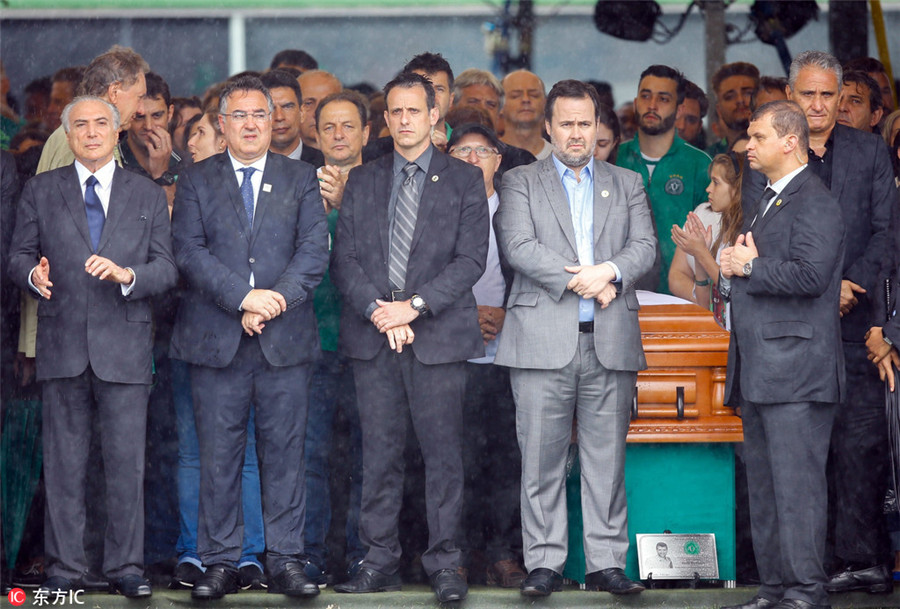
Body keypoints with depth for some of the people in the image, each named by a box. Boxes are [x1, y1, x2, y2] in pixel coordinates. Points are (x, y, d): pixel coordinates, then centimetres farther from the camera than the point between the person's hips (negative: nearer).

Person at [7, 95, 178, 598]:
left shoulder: (149, 196, 10)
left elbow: (168, 268, 4)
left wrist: (127, 274, -15)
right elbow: (19, 255, 10)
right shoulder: (41, 192, 11)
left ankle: (127, 567, 6)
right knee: (64, 462, 2)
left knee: (127, 461, -1)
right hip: (63, 345, 0)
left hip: (125, 346, 0)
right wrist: (34, 274, -13)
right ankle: (65, 569, 9)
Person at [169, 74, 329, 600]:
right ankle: (221, 564, 8)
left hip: (286, 340, 0)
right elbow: (190, 252, -3)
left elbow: (315, 250, 1)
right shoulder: (196, 182, 8)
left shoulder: (301, 179, 11)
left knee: (285, 453, 1)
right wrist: (244, 298, -15)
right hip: (216, 340, 0)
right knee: (218, 456, 1)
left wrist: (277, 298, -14)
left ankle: (286, 561, 7)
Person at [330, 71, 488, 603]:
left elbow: (471, 259, -3)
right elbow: (344, 258, 7)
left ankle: (445, 564, 3)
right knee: (379, 455, 4)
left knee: (443, 454, -2)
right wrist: (377, 309, -9)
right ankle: (381, 561, 10)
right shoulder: (362, 182, 14)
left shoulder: (465, 181, 6)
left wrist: (415, 306, -13)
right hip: (373, 337, 2)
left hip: (439, 335, -2)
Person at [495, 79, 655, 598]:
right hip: (544, 340, -2)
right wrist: (577, 280, -13)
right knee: (542, 458, -2)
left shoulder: (627, 184, 18)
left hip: (611, 341, 2)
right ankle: (545, 563, 4)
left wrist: (609, 272, -14)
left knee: (607, 458, 2)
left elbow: (645, 247, 6)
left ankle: (607, 562, 7)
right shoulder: (521, 183, 10)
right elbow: (519, 247, -4)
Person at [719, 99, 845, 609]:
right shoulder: (764, 203, 22)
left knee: (796, 481, -10)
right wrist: (733, 270, 7)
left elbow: (810, 275, -22)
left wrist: (750, 268, -11)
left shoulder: (815, 203, -9)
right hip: (758, 370, 10)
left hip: (796, 369, -10)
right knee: (764, 484, 11)